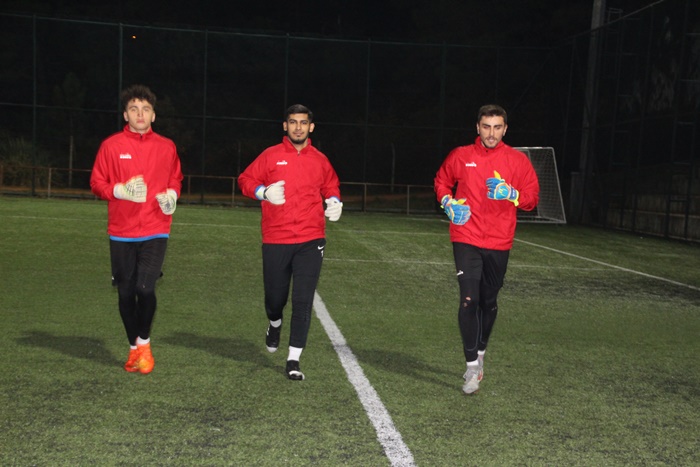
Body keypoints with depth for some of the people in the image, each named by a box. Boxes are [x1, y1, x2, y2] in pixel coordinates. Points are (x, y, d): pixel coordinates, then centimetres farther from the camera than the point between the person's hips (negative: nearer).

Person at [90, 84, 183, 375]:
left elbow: (175, 180, 18)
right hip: (121, 233, 1)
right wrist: (119, 190, -15)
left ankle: (144, 342, 9)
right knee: (126, 293, 7)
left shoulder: (167, 147, 5)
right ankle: (133, 348, 27)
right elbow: (97, 183, 3)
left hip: (155, 232, 0)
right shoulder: (111, 145, 1)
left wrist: (172, 195, -3)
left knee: (146, 288, -16)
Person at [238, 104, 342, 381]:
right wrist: (264, 192, -11)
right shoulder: (271, 156, 2)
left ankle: (293, 359, 4)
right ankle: (275, 323, 47)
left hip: (311, 241, 1)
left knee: (303, 301, -5)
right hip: (275, 240, 0)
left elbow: (331, 187, 24)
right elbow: (245, 180, 8)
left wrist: (334, 202, 4)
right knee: (275, 296, 10)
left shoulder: (320, 160, 8)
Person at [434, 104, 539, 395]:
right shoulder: (460, 156, 2)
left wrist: (512, 194, -16)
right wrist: (447, 201, -2)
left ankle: (480, 352, 37)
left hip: (499, 244, 1)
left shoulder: (518, 161, 2)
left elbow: (532, 198, 5)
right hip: (466, 241, -1)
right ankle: (472, 367, -5)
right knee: (469, 300, -12)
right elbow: (442, 181, 18)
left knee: (489, 302, 12)